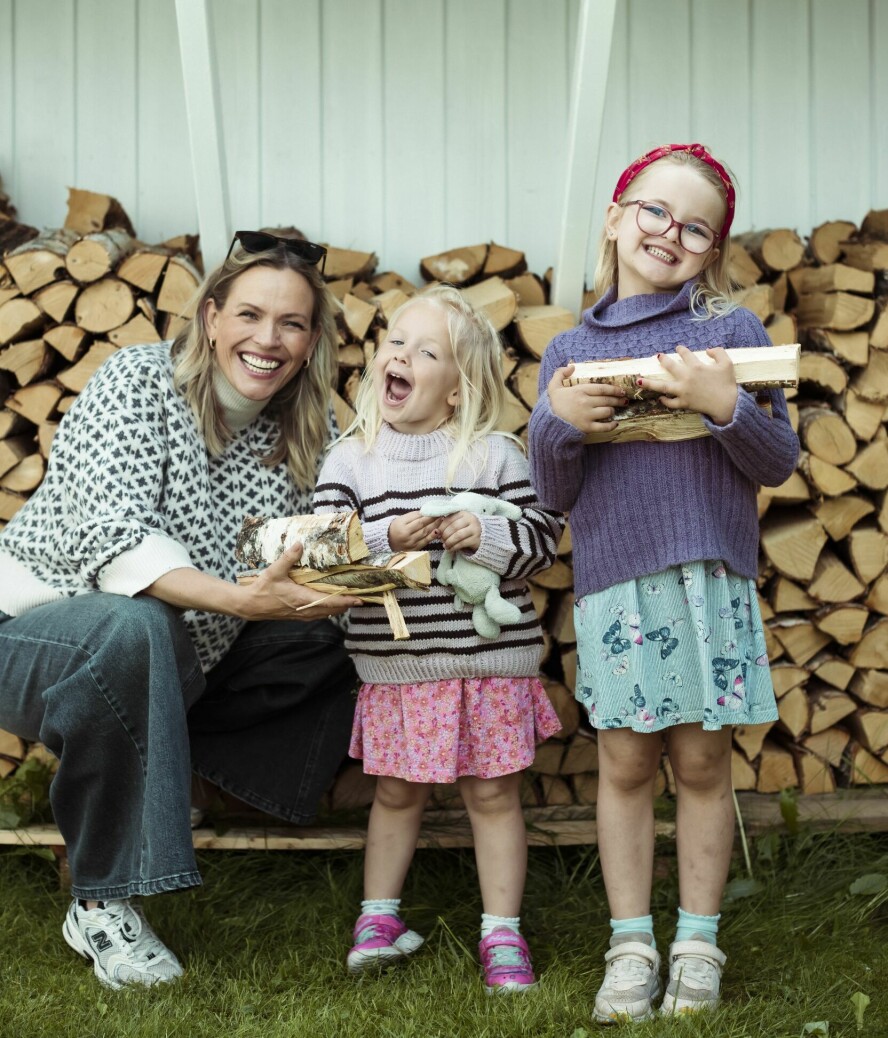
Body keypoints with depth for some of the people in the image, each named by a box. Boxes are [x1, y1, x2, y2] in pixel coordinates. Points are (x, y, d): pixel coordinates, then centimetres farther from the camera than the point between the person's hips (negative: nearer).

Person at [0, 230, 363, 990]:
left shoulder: (308, 433, 0)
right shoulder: (138, 382, -16)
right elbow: (115, 539, -29)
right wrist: (239, 599, -44)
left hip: (178, 662, 6)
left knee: (336, 647, -7)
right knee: (133, 629, -38)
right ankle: (101, 904, -26)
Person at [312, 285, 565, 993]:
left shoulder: (496, 455, -2)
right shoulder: (350, 459, 1)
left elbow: (543, 539, -3)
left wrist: (487, 536, -20)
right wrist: (385, 539, -21)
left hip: (491, 657, -1)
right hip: (394, 663, 1)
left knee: (494, 794, 7)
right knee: (397, 792, 13)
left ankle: (502, 930, 18)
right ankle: (379, 915, 30)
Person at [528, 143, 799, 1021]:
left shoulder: (731, 330, 4)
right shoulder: (570, 351, 9)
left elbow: (778, 462, 2)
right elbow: (554, 493, 9)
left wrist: (726, 407, -15)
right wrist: (557, 423, -10)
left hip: (709, 581, -1)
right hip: (612, 585, 1)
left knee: (702, 762, 6)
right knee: (625, 762, 6)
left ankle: (697, 943, 19)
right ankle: (630, 945, 17)